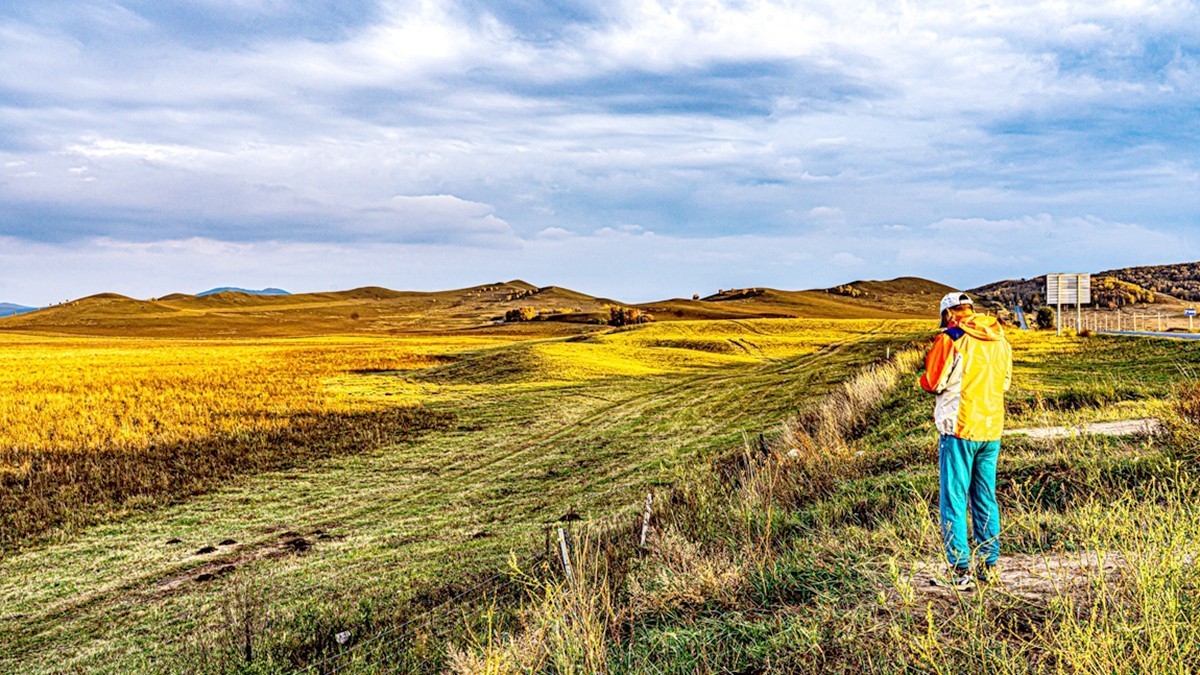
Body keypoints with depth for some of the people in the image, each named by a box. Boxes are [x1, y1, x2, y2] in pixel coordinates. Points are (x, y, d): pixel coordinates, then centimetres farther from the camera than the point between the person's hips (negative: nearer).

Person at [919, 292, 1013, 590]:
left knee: (954, 500, 0)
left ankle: (960, 570, -1)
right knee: (986, 499, 15)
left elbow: (933, 383, -10)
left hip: (960, 430, -6)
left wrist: (926, 371, 11)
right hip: (992, 430, 6)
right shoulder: (1001, 341, 8)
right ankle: (989, 566, 20)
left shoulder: (950, 339, -12)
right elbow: (1005, 382, 18)